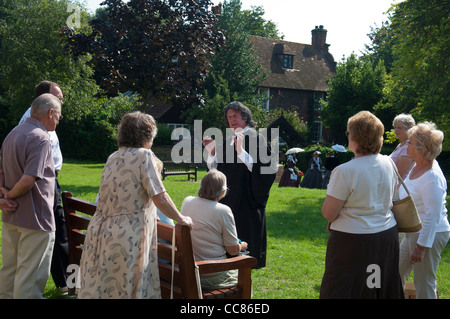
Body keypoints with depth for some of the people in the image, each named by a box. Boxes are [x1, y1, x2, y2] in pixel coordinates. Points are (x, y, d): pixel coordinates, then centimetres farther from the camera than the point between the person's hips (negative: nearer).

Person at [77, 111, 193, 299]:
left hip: (99, 232, 7)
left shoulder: (112, 158, 14)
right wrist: (181, 219, 3)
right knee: (124, 290, 2)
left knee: (96, 289, 9)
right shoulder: (144, 156, -8)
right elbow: (160, 198, -11)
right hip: (127, 237, -7)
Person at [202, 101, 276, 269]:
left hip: (247, 200, -6)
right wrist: (211, 152, -3)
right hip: (228, 198, 6)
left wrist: (240, 150, -25)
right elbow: (216, 168, 14)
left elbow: (257, 167, -17)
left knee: (246, 239, 1)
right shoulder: (226, 141, 13)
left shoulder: (255, 138, -7)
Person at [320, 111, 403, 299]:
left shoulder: (344, 172, -20)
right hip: (387, 235, 6)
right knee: (383, 290, 18)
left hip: (352, 242, -6)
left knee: (343, 291, 6)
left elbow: (328, 214, -17)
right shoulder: (388, 163, 0)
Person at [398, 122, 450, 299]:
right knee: (397, 273, 20)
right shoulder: (418, 167, 3)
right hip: (414, 233, 10)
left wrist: (421, 246, -25)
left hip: (429, 235, -10)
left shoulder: (432, 177, -26)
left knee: (424, 285, 3)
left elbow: (432, 216, -27)